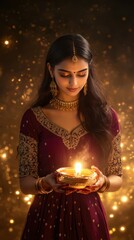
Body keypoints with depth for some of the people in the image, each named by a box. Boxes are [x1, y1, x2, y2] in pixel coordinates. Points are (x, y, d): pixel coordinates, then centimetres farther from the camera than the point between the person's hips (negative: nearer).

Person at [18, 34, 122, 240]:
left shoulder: (106, 116, -4)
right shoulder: (33, 118, -7)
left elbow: (117, 179, 2)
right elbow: (25, 183, -5)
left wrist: (103, 182, -19)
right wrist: (46, 183, -25)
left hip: (89, 217, 1)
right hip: (47, 218, -1)